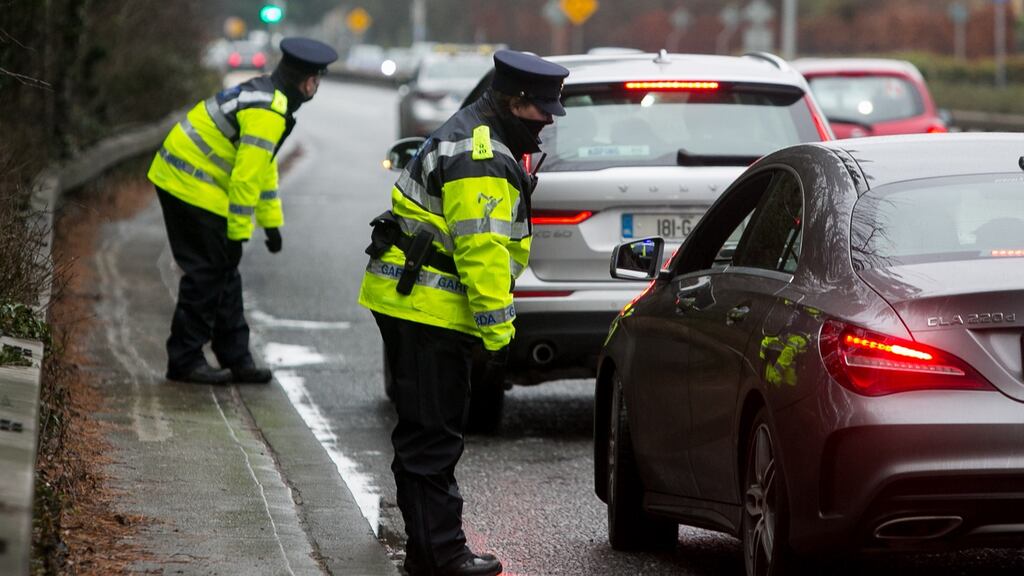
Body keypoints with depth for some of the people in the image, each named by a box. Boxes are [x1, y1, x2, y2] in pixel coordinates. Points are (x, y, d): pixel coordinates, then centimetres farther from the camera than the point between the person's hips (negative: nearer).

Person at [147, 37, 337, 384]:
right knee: (208, 274, -5)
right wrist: (239, 231, -15)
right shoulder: (267, 114, -20)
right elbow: (246, 176, -21)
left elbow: (263, 165, 22)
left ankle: (236, 358, 18)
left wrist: (271, 221, 24)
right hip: (194, 187, -10)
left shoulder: (264, 95, 13)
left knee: (224, 273, 13)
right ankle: (184, 361, 1)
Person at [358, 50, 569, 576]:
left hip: (406, 300, 11)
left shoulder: (470, 137, 18)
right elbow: (482, 251, -22)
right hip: (429, 311, -11)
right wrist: (497, 330, -18)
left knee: (424, 433, 14)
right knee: (433, 434, -7)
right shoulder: (482, 161, -18)